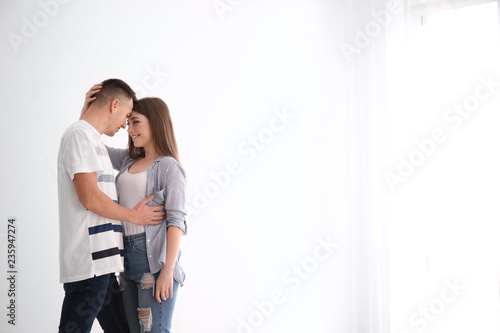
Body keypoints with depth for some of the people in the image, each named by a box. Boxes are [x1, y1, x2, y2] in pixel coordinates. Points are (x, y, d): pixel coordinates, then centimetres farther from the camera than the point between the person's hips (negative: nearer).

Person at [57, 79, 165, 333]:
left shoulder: (92, 139, 23)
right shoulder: (80, 134, -8)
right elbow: (90, 198, -17)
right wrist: (134, 215, -3)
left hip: (100, 262, 10)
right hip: (88, 264, -10)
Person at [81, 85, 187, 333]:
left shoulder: (169, 167, -5)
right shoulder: (128, 160, 15)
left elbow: (176, 220, -12)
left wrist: (168, 271, -20)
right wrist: (87, 108, 8)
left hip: (154, 258, -7)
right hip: (127, 256, 7)